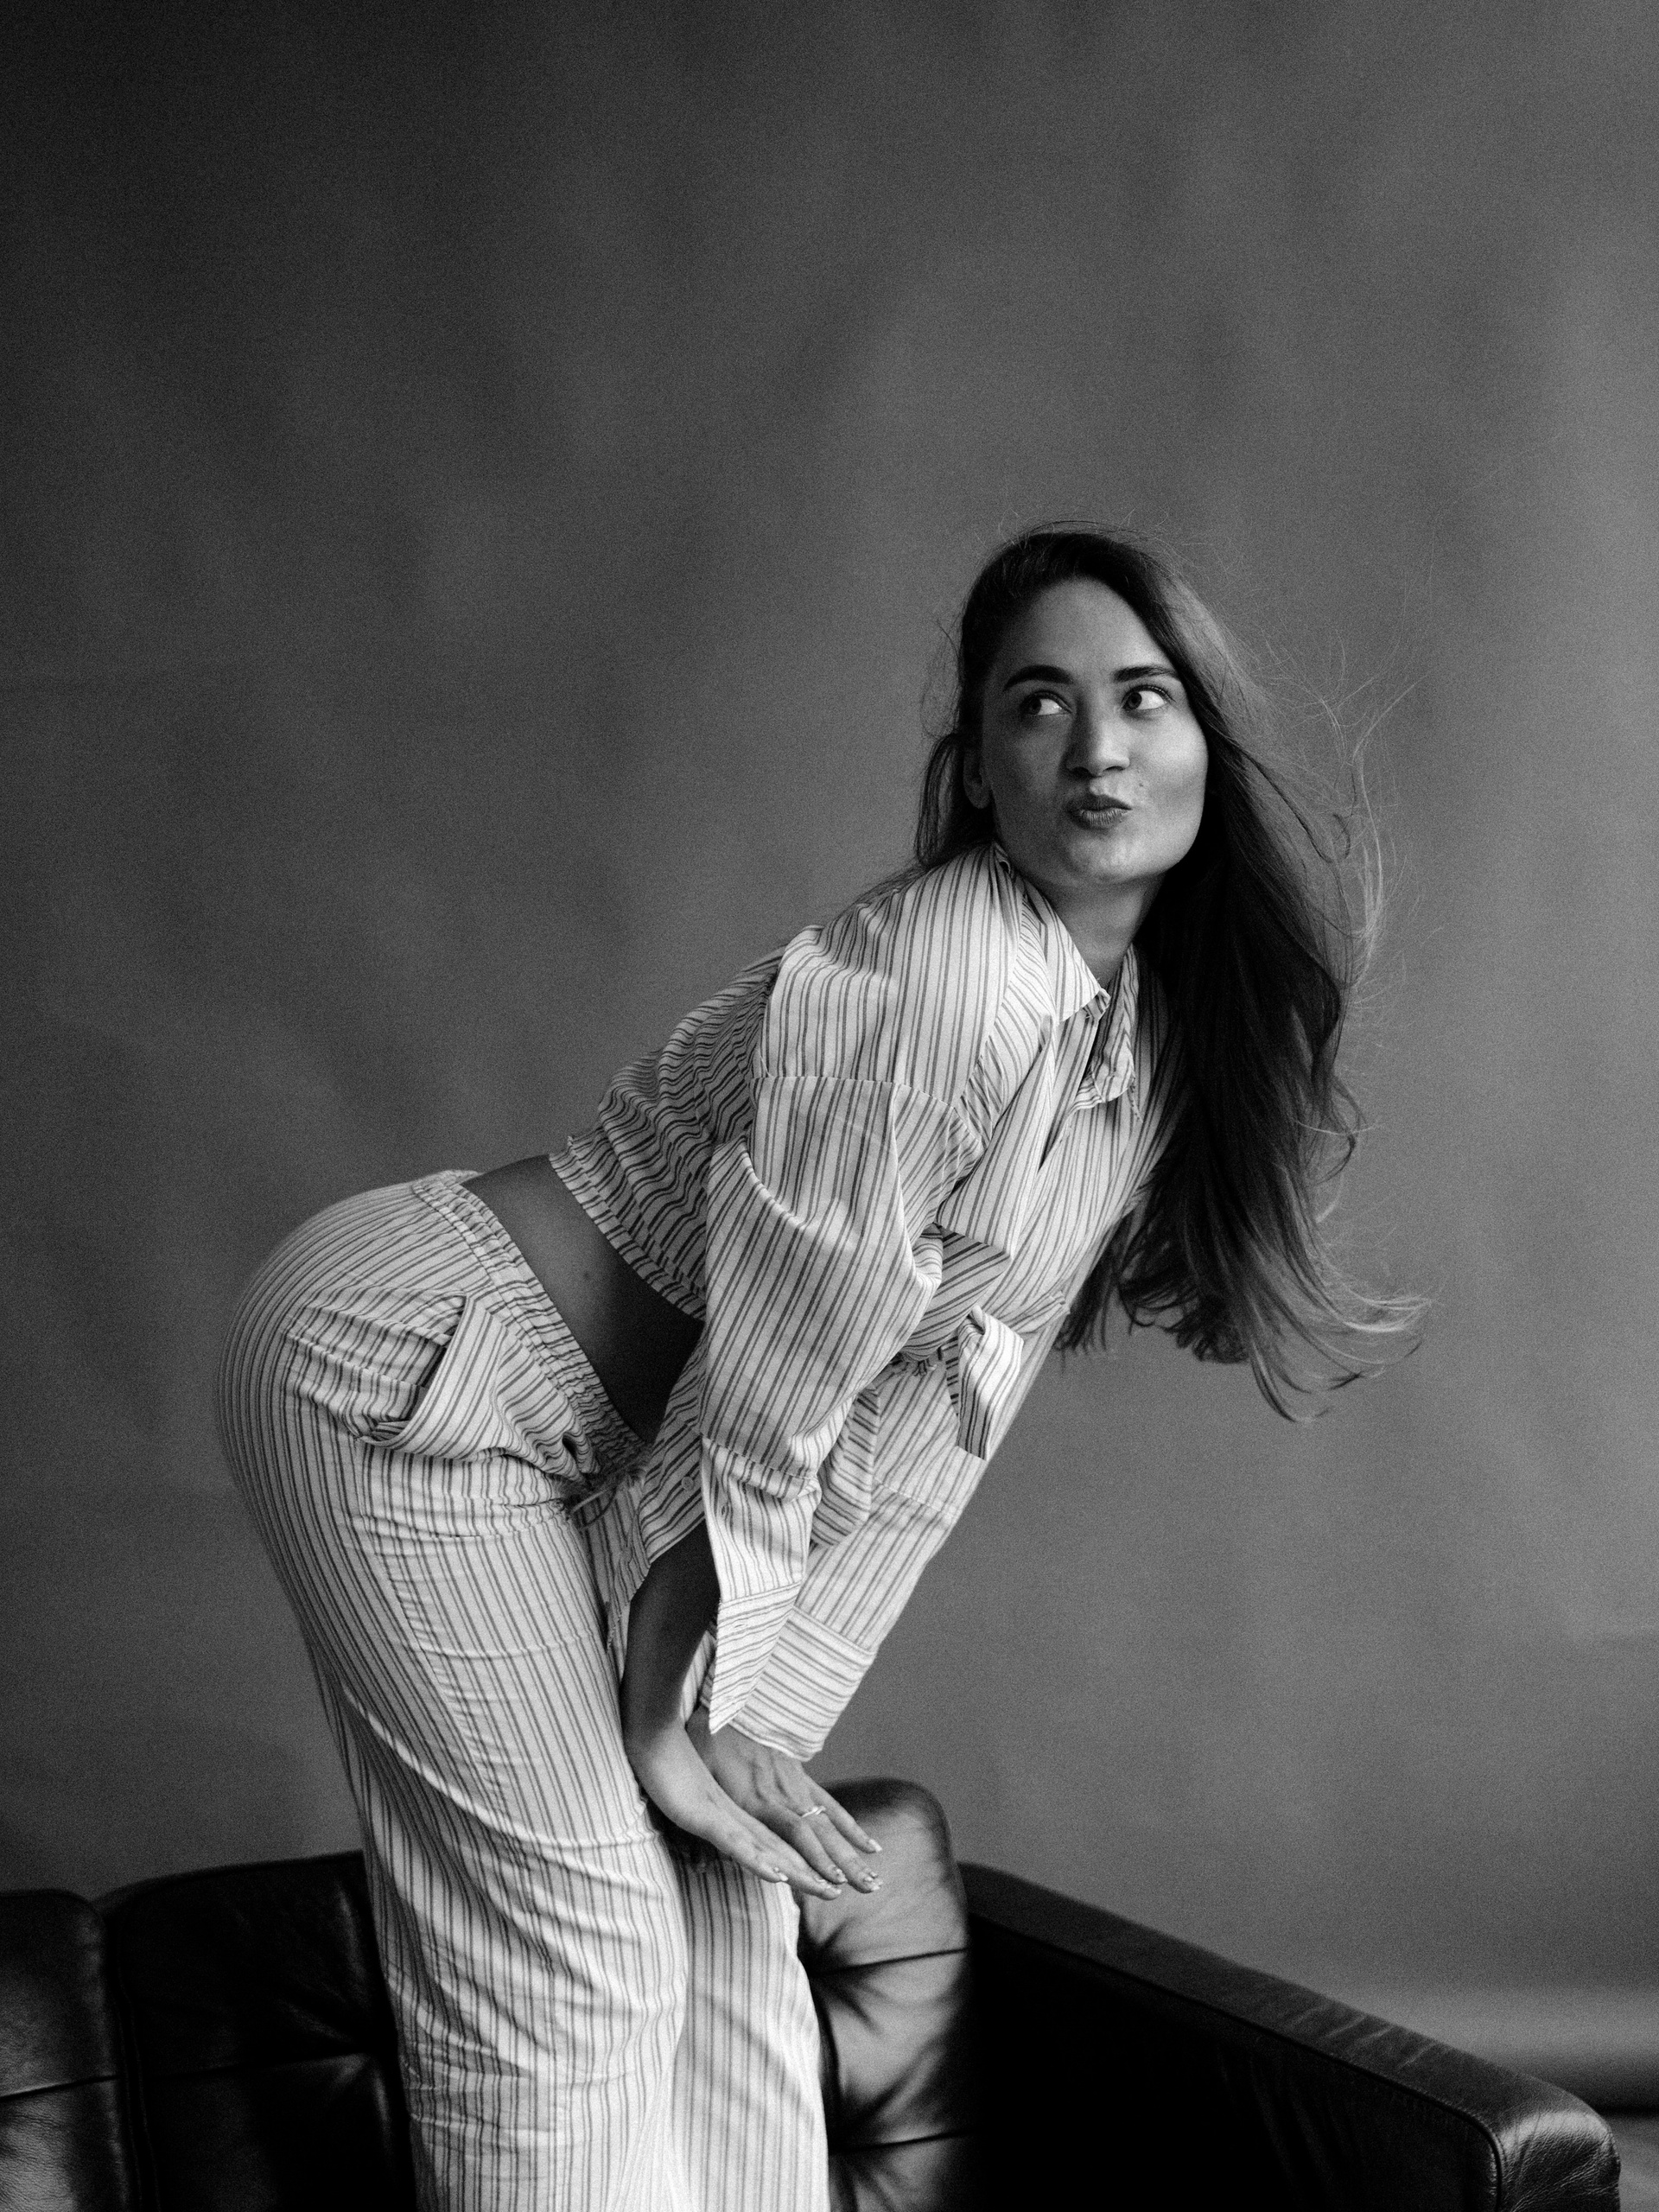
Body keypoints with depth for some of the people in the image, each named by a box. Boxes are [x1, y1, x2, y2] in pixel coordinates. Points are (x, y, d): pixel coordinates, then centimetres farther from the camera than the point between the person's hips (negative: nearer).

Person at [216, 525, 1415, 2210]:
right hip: (409, 1366, -9)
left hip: (588, 1441, 9)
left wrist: (751, 1717, 1)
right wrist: (679, 1720, -11)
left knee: (728, 1929, 11)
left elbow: (934, 1410, 4)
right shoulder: (938, 985, -27)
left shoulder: (1152, 1037, 2)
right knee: (576, 1970, -7)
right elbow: (761, 1395, -22)